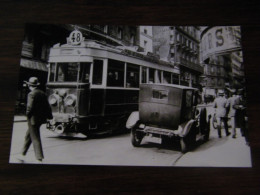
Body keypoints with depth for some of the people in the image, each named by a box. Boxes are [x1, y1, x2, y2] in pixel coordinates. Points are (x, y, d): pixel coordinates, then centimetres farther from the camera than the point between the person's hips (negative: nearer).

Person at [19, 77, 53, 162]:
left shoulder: (31, 94, -16)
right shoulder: (42, 93, 7)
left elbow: (30, 107, -21)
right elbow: (47, 106, 9)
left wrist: (28, 114, -4)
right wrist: (49, 116, 14)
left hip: (33, 119, -8)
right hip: (41, 118, 8)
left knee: (35, 138, -1)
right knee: (28, 135, 24)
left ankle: (39, 157, 3)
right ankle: (23, 152, 38)